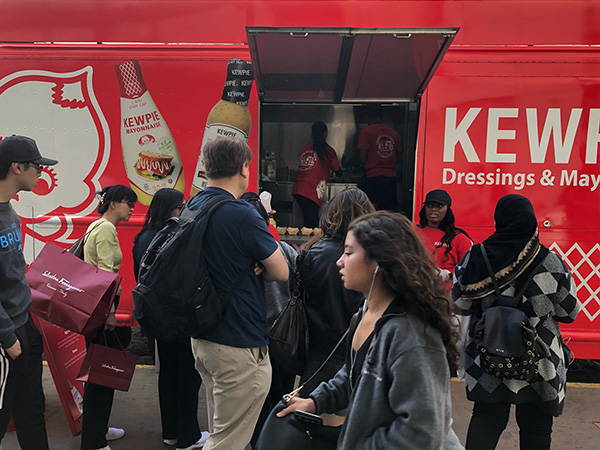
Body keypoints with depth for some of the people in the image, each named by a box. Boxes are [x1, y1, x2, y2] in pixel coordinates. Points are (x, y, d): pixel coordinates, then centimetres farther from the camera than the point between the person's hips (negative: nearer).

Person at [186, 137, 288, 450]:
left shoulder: (192, 209, 5)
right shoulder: (242, 215, -20)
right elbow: (281, 272, -14)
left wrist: (242, 267, -2)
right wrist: (254, 268, 1)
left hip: (202, 338, 9)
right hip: (238, 346, -9)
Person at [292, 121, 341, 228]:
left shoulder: (305, 148, 14)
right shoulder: (328, 150, 1)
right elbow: (337, 171, 12)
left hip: (298, 190, 6)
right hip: (311, 192, -6)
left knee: (310, 222, 15)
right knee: (312, 224, -5)